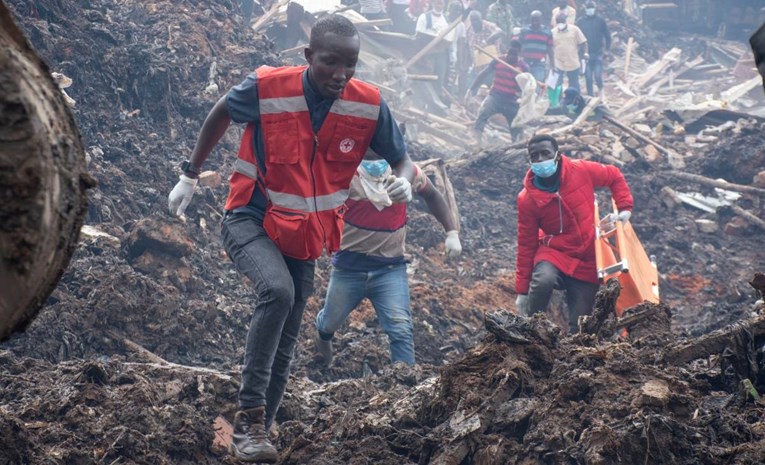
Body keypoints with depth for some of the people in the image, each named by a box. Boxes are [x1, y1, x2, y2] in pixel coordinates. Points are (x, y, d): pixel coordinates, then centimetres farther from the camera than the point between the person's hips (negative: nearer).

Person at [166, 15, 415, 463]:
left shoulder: (369, 105, -12)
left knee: (286, 342, 8)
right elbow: (221, 114, 2)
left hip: (306, 238, 4)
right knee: (277, 290, -33)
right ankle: (249, 418, -27)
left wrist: (405, 180, -25)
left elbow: (402, 160, -1)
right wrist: (190, 175, 9)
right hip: (251, 222, -4)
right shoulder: (266, 88, -18)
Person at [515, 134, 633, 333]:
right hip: (554, 253, -2)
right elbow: (526, 245, -5)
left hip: (588, 261, 2)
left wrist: (624, 207, -2)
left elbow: (614, 176, 9)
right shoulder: (527, 199, -11)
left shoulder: (581, 171, -10)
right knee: (543, 281, -36)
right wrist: (522, 290, -3)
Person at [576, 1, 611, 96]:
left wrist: (606, 49, 3)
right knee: (588, 77, 4)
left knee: (598, 76, -10)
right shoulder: (580, 22, 2)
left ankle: (601, 88, 19)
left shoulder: (600, 20, -1)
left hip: (598, 53, -2)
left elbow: (607, 35, 4)